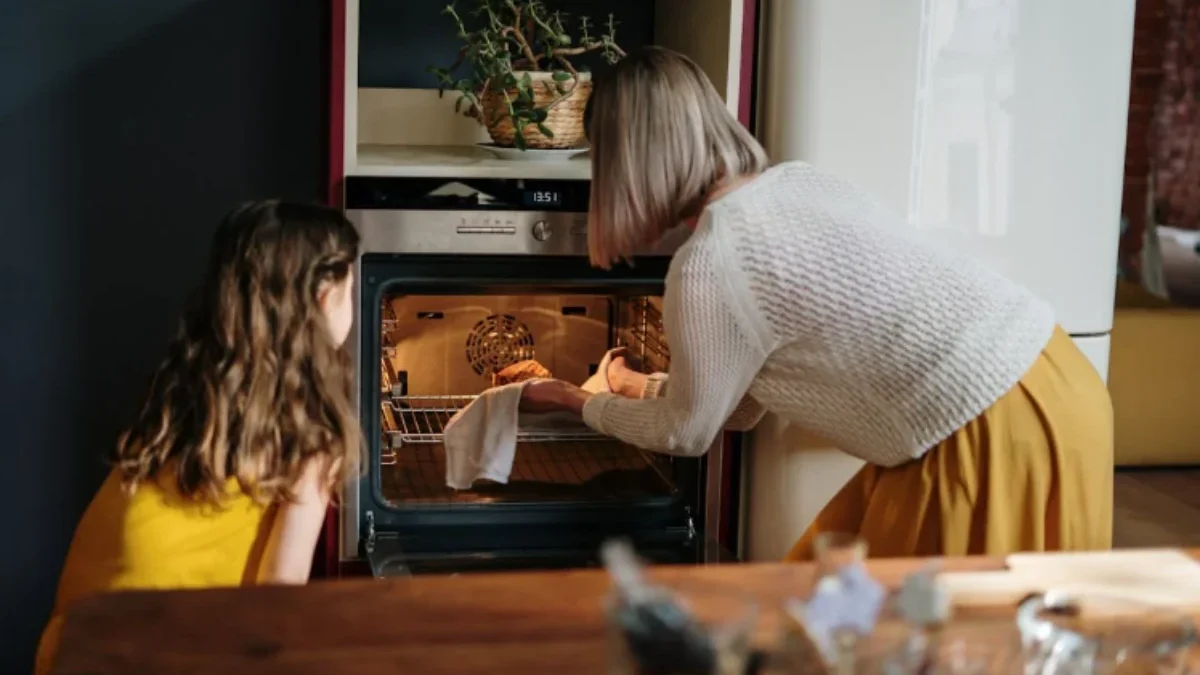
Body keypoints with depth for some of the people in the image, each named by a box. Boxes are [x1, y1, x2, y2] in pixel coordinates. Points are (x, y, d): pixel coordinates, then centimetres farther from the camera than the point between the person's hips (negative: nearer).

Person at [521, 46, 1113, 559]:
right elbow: (744, 396, 22)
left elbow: (687, 432, 3)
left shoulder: (709, 264, -15)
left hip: (996, 437, -9)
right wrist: (645, 387, 39)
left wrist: (580, 403, 20)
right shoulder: (794, 182, 11)